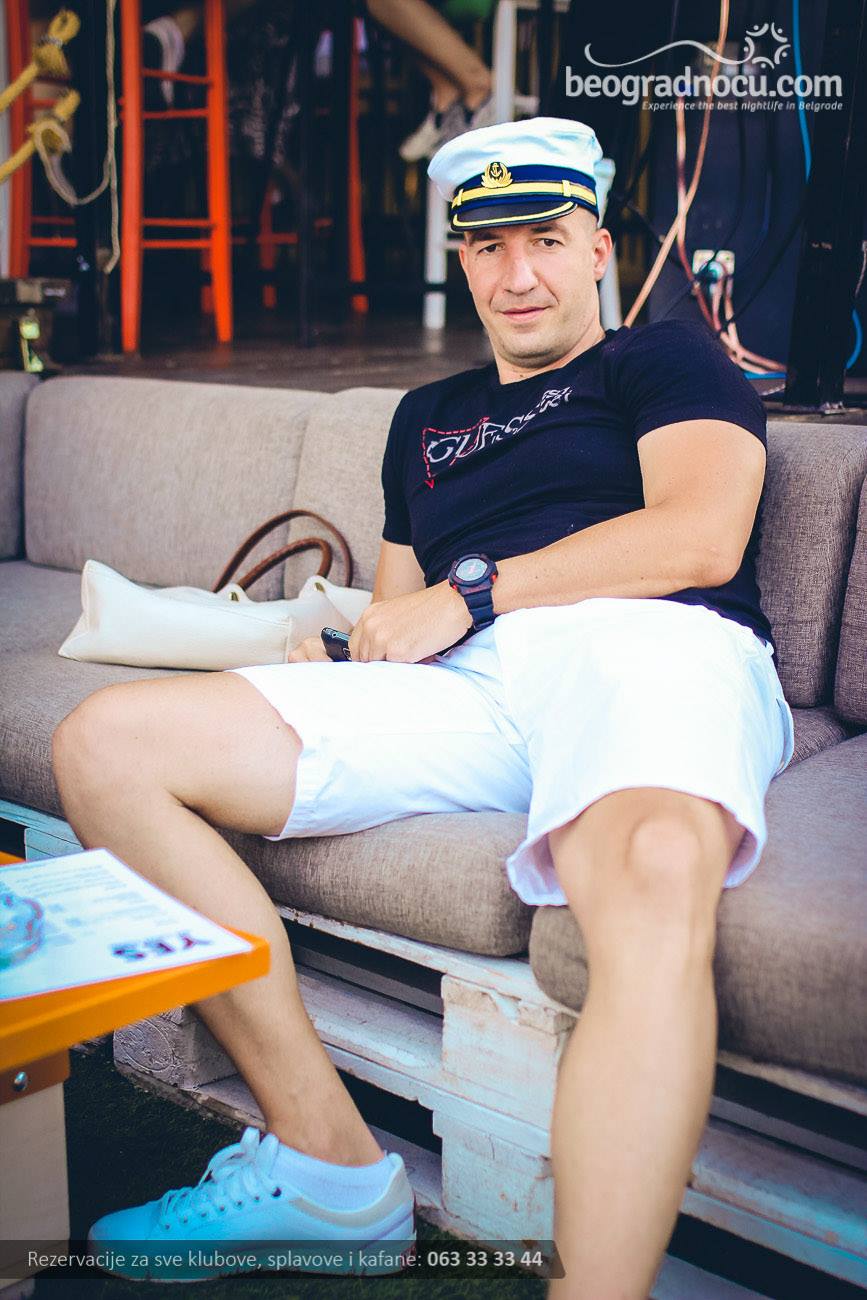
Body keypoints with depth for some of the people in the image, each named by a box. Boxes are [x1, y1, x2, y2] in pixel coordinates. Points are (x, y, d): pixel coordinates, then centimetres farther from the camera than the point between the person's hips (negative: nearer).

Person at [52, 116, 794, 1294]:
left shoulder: (667, 361, 19)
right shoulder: (428, 416, 35)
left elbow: (700, 536, 0)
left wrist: (472, 592, -2)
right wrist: (338, 653, 7)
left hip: (648, 647, -5)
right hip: (463, 693, 5)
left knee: (657, 865, -44)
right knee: (105, 744, -10)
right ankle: (328, 1160, -11)